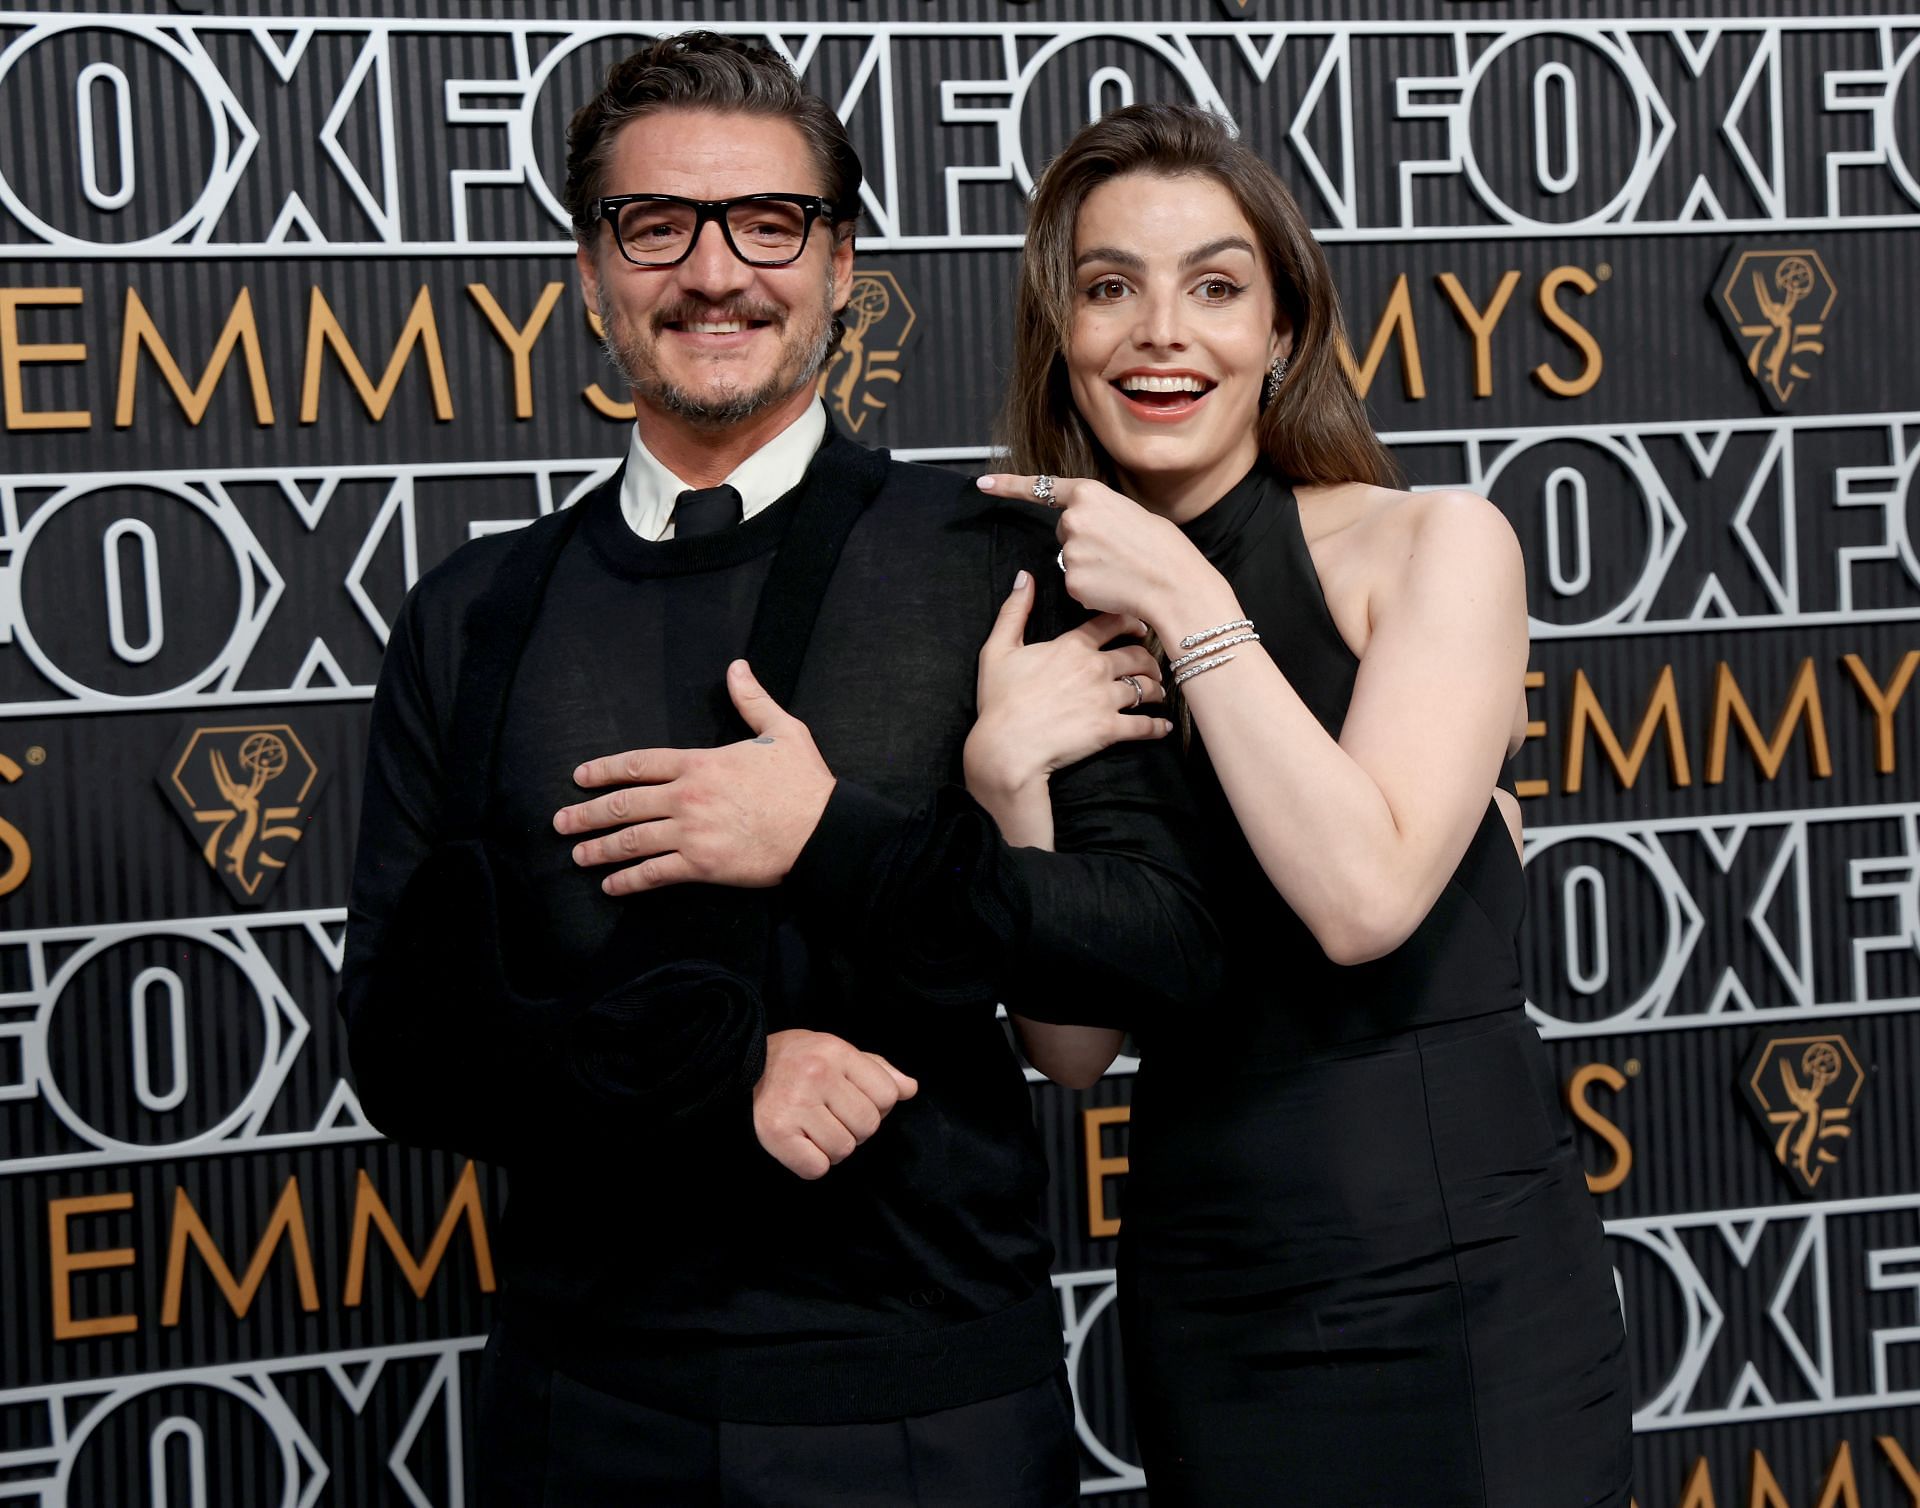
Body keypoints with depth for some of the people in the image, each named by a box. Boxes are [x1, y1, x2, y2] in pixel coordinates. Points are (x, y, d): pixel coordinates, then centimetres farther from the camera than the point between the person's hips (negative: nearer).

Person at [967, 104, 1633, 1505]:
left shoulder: (1435, 545, -6)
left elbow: (1365, 895, -20)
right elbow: (1076, 1042, -1)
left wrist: (1188, 600, -16)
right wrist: (1012, 784, -17)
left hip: (1455, 1286, -3)